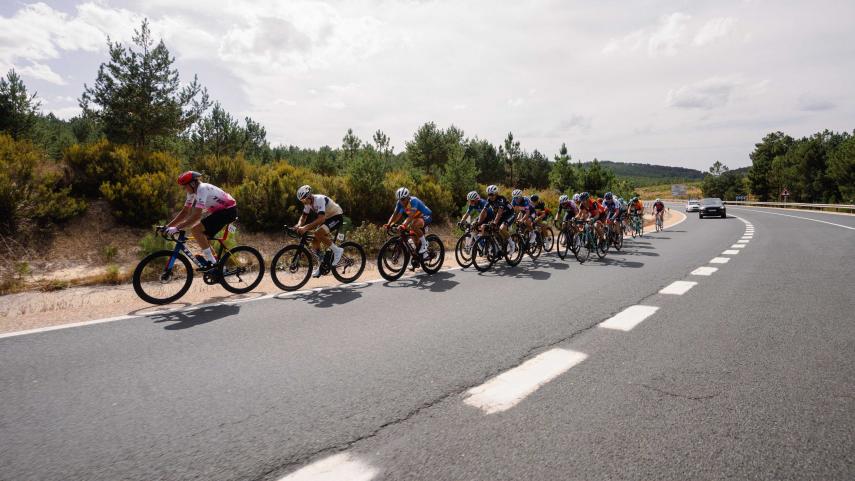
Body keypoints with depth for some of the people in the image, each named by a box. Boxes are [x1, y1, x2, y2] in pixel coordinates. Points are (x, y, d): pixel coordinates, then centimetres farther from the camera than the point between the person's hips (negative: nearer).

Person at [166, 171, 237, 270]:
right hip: (219, 210, 10)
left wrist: (176, 228, -30)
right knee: (204, 238, 8)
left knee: (195, 230, -18)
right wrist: (168, 226, 2)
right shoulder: (192, 192, 5)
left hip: (228, 210, -10)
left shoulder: (202, 189, -24)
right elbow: (185, 212, 10)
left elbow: (196, 216, -31)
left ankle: (211, 262, -12)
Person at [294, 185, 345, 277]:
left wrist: (305, 228, -47)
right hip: (327, 218, 9)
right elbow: (304, 216, 5)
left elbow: (321, 219, -41)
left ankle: (337, 250, -13)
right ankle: (321, 265, 14)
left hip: (337, 216, -9)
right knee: (315, 242, -1)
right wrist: (298, 226, -17)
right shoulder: (308, 202, -4)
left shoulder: (319, 199, -30)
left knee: (318, 234, -30)